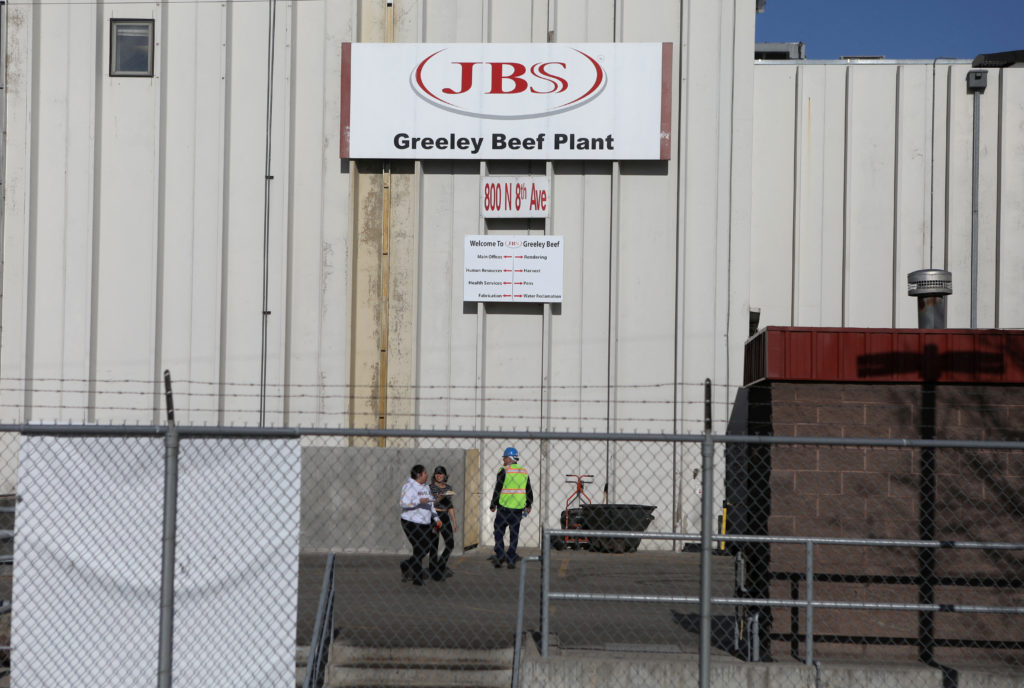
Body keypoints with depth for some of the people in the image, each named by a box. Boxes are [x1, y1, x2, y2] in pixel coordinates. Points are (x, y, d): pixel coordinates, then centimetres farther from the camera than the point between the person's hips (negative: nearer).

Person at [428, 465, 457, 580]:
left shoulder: (448, 487, 11)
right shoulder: (431, 487, -5)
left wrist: (454, 521, 15)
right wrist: (438, 499, -26)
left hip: (445, 517, 5)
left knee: (450, 544, 0)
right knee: (434, 545, -1)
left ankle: (441, 566, 18)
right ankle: (434, 572, 9)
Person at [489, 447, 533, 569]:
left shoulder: (504, 471, -9)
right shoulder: (524, 472, 8)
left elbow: (498, 490, -9)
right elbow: (529, 491, 15)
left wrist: (493, 505, 2)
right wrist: (528, 505, 27)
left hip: (504, 507, -4)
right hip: (518, 508, 4)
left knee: (499, 531, 6)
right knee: (514, 534, 8)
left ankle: (500, 555, -6)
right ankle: (511, 560, 7)